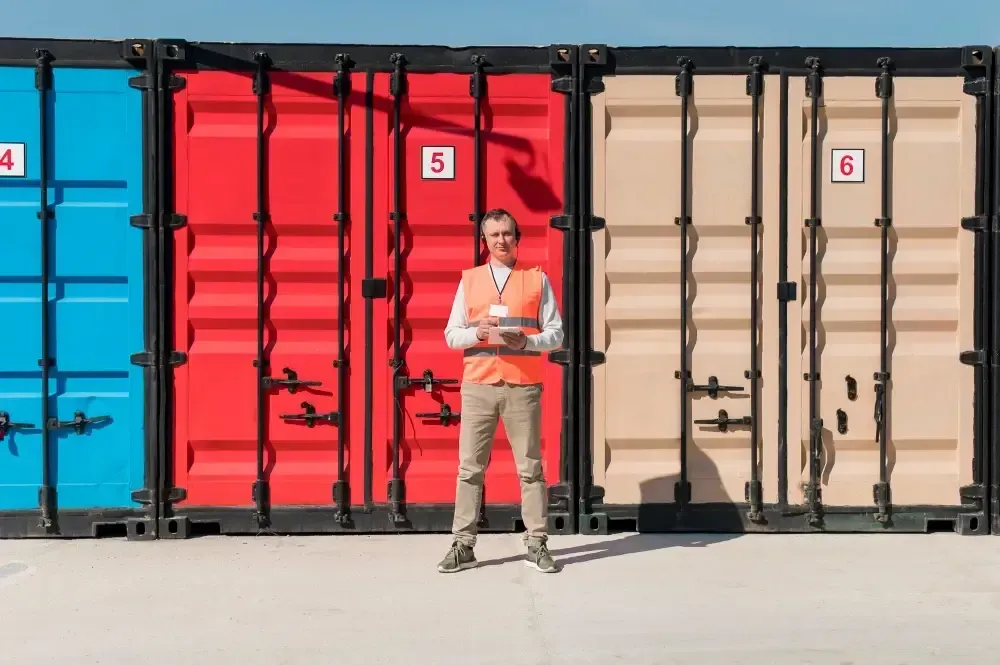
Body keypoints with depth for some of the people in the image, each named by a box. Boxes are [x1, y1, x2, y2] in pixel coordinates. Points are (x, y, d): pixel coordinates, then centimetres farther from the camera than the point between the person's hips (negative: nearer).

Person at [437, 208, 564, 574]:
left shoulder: (537, 279, 6)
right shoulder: (469, 280, 10)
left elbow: (555, 334, 2)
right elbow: (451, 335, 7)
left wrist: (526, 341, -17)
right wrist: (477, 333, -14)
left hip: (522, 387, -1)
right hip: (478, 386, 1)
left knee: (530, 467, 3)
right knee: (470, 467, 2)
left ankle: (537, 544, 8)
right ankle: (463, 545, 7)